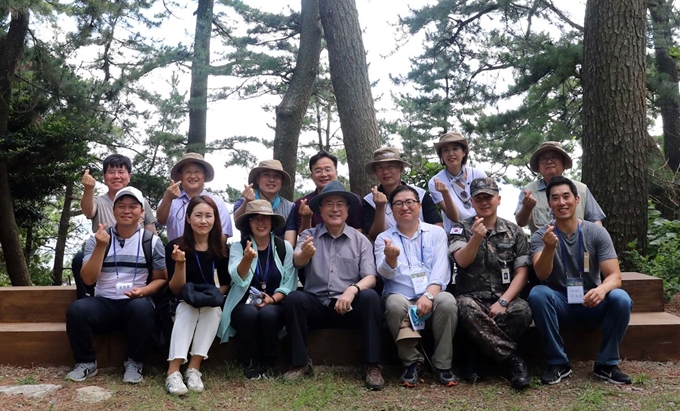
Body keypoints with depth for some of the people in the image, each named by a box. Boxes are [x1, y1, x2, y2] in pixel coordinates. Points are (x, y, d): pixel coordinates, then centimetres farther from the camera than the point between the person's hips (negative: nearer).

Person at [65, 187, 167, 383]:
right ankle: (86, 362, -5)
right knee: (76, 309, -29)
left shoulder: (152, 241, 4)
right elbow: (88, 279, -4)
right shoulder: (97, 239, 5)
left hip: (136, 303, -1)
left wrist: (143, 290, -14)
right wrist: (101, 247, -15)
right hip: (103, 303, 2)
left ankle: (134, 363, -12)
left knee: (141, 308, -36)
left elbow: (161, 279, 7)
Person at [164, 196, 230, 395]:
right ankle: (173, 372, -38)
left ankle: (194, 369, -29)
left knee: (212, 307, -30)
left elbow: (226, 286, 5)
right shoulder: (175, 246, -11)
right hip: (183, 306, -1)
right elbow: (176, 290, -12)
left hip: (211, 308, 1)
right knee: (188, 308, -32)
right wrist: (180, 263, -29)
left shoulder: (222, 250, -4)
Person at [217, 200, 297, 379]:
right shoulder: (238, 247, 1)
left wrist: (272, 299, -18)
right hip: (244, 305, 0)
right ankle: (250, 363, -10)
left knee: (268, 314, -33)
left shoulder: (285, 247, 3)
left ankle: (268, 363, -9)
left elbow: (289, 284, -1)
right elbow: (238, 278, -17)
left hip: (274, 306, 0)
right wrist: (247, 259, -36)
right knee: (250, 313, -33)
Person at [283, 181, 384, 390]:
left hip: (349, 306, 0)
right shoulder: (309, 235, 5)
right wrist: (305, 253, -43)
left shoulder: (360, 240, 5)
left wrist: (352, 290, -28)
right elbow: (297, 261, -17)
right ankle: (301, 363, -13)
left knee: (370, 296, -29)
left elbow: (370, 277, -5)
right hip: (316, 304, 1)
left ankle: (373, 366, -21)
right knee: (293, 298, -28)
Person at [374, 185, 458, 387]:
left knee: (447, 301, -32)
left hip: (432, 295, 1)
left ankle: (442, 364, -13)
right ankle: (411, 362, -12)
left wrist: (429, 295, -20)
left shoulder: (436, 233, 11)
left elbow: (441, 270, -2)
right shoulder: (384, 238, 10)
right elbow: (386, 273, -6)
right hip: (400, 297, 0)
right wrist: (390, 258, -31)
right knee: (395, 304, -34)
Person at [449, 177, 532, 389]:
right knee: (467, 310, -36)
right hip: (472, 297, -1)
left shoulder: (515, 232, 8)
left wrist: (503, 301, -13)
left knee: (523, 311, -33)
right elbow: (462, 261, -14)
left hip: (504, 297, 1)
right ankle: (513, 360, -20)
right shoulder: (461, 229, 4)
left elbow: (522, 273, 2)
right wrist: (476, 238, -34)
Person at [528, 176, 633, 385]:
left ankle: (607, 363, -8)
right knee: (537, 293, -32)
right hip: (559, 304, -1)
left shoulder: (597, 233, -6)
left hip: (591, 303, 1)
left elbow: (615, 276, -12)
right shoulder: (540, 235, -8)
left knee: (621, 299, -29)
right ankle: (558, 363, -17)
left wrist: (602, 289, -37)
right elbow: (542, 275, -23)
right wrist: (549, 248, -44)